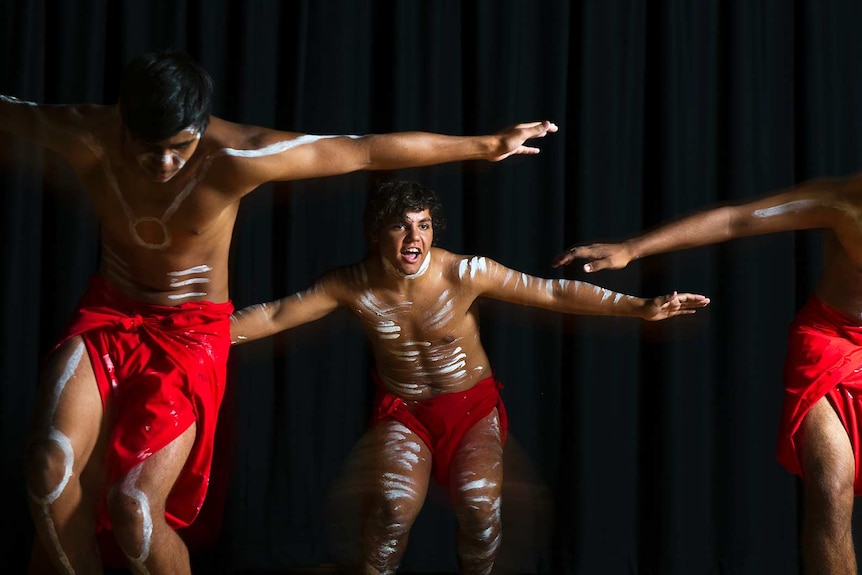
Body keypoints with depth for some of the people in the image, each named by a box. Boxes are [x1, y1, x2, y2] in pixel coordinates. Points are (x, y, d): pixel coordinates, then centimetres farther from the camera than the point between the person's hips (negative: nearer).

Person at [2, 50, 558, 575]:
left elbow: (367, 150, -17)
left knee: (134, 505, -19)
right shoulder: (85, 136, -18)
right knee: (51, 466, -23)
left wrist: (486, 145, -8)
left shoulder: (235, 157, -25)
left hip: (192, 331, -3)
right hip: (109, 314, 3)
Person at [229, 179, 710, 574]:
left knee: (480, 504, -22)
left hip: (472, 405, -1)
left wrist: (639, 307, -28)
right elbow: (275, 315, -8)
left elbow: (552, 292, -22)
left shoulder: (465, 274, -21)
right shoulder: (354, 286, -15)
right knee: (395, 506, -24)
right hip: (402, 411, 1)